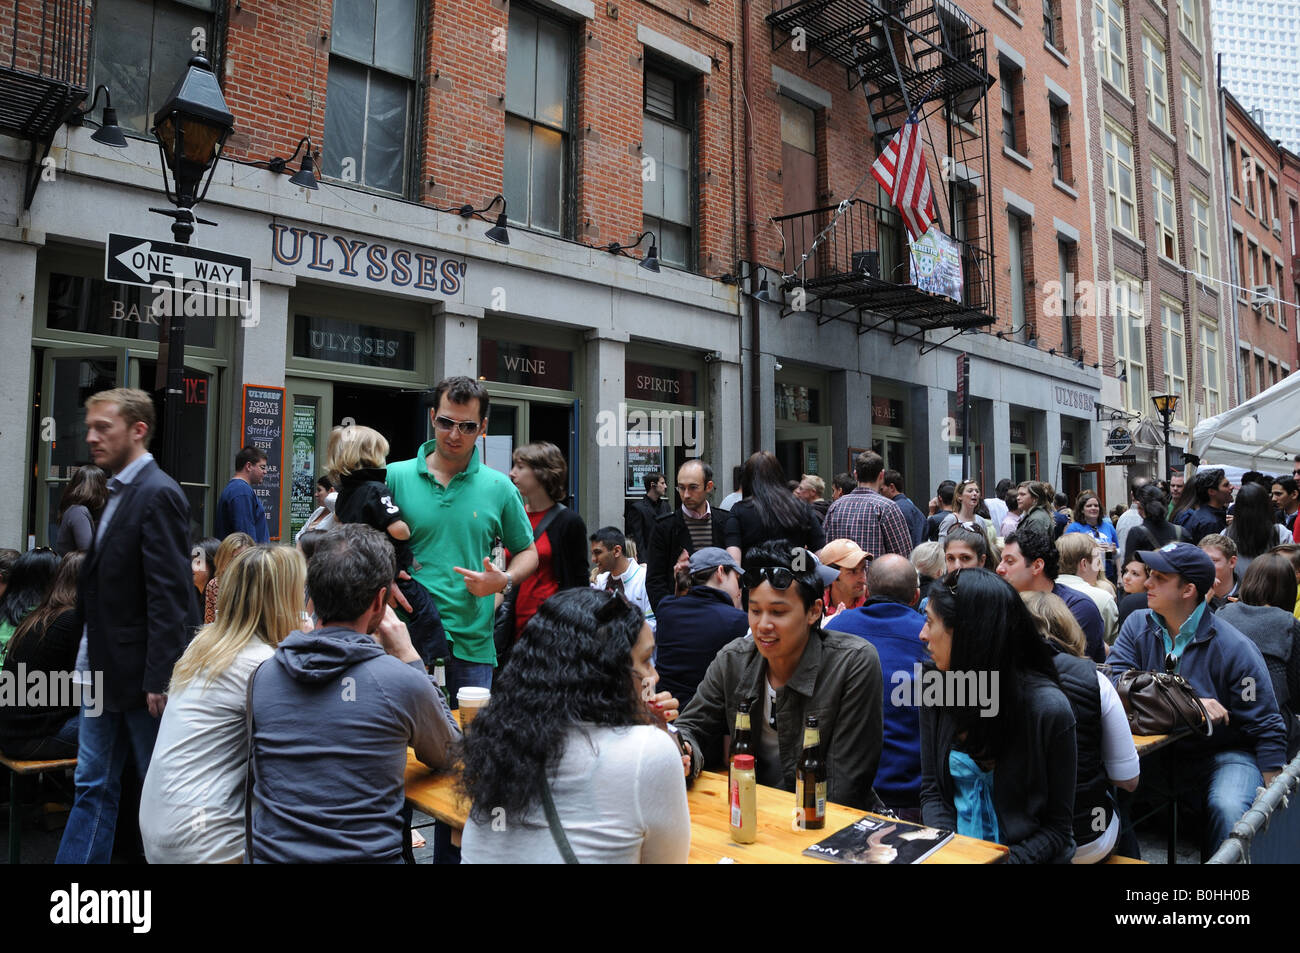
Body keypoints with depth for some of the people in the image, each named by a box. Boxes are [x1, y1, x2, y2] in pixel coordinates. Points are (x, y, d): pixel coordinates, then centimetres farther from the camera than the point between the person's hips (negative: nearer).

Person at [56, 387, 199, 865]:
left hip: (140, 671, -9)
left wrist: (160, 678, -22)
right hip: (104, 669, 9)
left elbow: (169, 596, -22)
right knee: (93, 786, 16)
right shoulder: (120, 492, 11)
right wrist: (88, 653, 12)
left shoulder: (158, 494, -17)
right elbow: (104, 583, 14)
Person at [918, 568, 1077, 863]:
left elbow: (1058, 827, -6)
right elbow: (931, 790, 3)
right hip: (955, 852, 3)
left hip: (1021, 853, -3)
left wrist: (1009, 859, -19)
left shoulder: (1048, 709, -14)